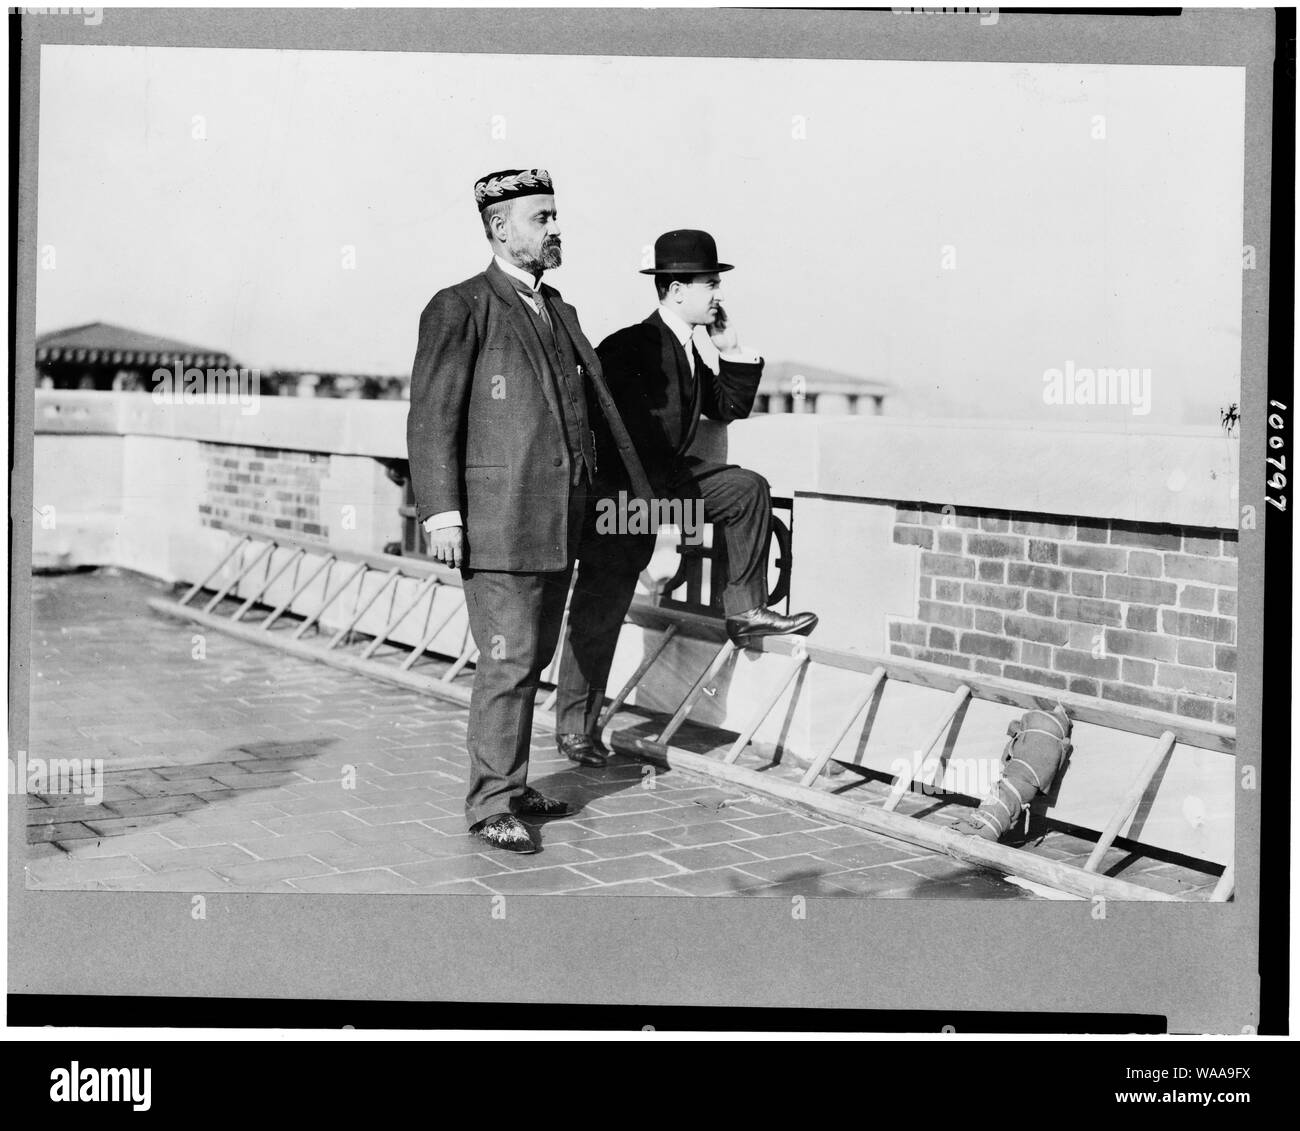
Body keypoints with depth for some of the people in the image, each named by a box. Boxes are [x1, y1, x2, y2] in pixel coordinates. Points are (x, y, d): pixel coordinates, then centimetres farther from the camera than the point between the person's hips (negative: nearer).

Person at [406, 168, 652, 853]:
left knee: (532, 660, 14)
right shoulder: (459, 309, -5)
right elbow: (431, 417, -10)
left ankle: (511, 784, 27)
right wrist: (440, 513, -18)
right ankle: (490, 805, 5)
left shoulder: (560, 313, 18)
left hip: (558, 524, 7)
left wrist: (641, 490, 18)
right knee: (506, 663, -6)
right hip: (497, 523, -7)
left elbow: (600, 404, 21)